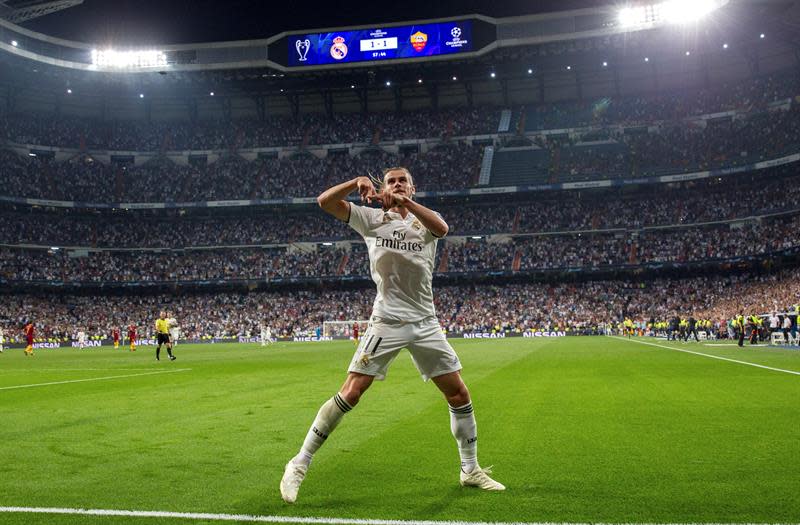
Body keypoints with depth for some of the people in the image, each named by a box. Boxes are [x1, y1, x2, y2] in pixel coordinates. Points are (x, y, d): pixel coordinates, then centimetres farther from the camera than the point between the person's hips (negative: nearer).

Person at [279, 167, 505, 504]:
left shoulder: (424, 221, 8)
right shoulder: (372, 219, 5)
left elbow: (442, 228, -18)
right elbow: (325, 201, -4)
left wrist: (405, 201, -29)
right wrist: (358, 182, -18)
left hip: (425, 323, 3)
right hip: (387, 321, -3)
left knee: (459, 394, 4)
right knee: (350, 393, -11)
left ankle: (470, 470, 22)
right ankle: (299, 465, 1)